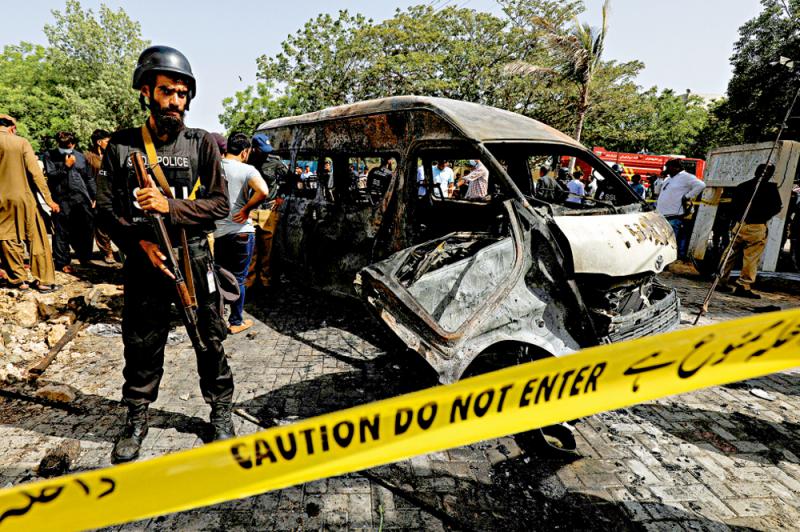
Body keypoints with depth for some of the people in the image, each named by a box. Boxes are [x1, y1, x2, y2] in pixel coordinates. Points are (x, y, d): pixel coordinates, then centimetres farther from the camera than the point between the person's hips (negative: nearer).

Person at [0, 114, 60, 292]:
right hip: (24, 198, -2)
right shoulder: (22, 142, -5)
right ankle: (44, 280, 7)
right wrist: (49, 199, -9)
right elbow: (35, 172, -11)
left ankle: (19, 280, 16)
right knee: (37, 240, 5)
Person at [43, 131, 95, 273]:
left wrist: (93, 197, 12)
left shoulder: (80, 156, 14)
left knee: (87, 229, 6)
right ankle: (62, 262, 8)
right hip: (61, 199, -3)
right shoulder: (49, 156, 6)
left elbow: (89, 179, 16)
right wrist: (66, 166, -10)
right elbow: (51, 175, -5)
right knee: (62, 233, 0)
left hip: (82, 198, 3)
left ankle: (85, 258, 22)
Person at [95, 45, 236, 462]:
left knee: (210, 342, 8)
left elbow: (220, 204, -6)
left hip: (195, 260, -1)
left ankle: (221, 412, 27)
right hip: (144, 261, 1)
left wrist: (169, 206, -19)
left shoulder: (202, 145, 0)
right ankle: (137, 418, 33)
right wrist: (140, 241, -14)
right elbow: (106, 209, 3)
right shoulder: (120, 147, 3)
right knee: (141, 346, 12)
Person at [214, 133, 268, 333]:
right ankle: (236, 322, 17)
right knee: (238, 279, 7)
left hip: (218, 231, 4)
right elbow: (263, 191, -28)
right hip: (241, 232, -4)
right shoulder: (247, 170, -10)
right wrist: (246, 209, -15)